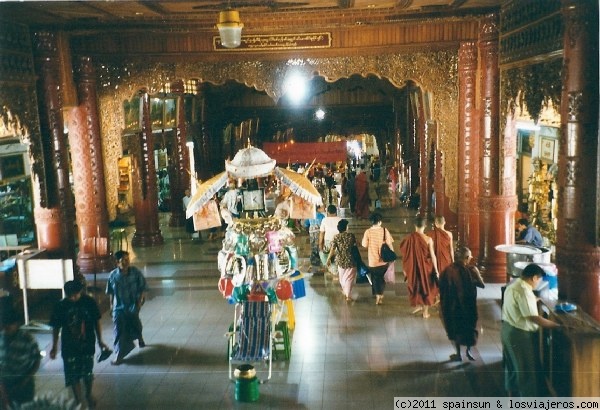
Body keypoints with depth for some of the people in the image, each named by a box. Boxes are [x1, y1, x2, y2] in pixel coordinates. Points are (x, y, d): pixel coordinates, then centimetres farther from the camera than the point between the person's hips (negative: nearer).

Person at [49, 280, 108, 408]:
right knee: (73, 376, 3)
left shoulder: (90, 302, -11)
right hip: (69, 347, 0)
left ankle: (89, 394, 39)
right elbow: (56, 328, 0)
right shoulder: (60, 306, -11)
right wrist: (54, 347, 6)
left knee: (88, 373, 13)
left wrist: (100, 341, 3)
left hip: (88, 345, 0)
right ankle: (79, 401, 18)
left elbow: (97, 322, 0)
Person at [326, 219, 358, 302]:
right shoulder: (351, 235, -12)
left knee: (342, 276, 24)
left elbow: (332, 249, -14)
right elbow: (355, 245, -2)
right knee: (349, 278, 6)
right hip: (350, 260, -2)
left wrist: (329, 258, -4)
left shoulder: (336, 237, -10)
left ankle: (344, 291, 44)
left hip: (340, 260, 3)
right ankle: (348, 296, 6)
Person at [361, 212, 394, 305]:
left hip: (373, 260, -1)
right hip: (384, 259, 2)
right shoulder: (384, 230, -10)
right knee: (382, 277, 20)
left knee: (375, 278, 15)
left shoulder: (368, 232, -12)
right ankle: (381, 296, 28)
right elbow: (390, 244, -8)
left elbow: (364, 245, -6)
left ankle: (378, 296, 11)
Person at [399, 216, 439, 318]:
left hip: (413, 268, 2)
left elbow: (404, 254, -2)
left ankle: (418, 305, 36)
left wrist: (405, 269, 11)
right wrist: (436, 270, -4)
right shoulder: (428, 239, -15)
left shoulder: (409, 238, -9)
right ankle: (425, 312, 19)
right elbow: (432, 256, -13)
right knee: (426, 287, 13)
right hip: (425, 268, -2)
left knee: (415, 286, 24)